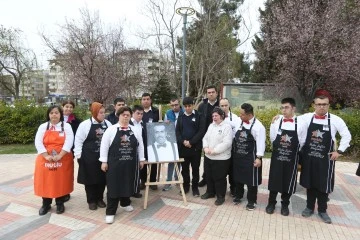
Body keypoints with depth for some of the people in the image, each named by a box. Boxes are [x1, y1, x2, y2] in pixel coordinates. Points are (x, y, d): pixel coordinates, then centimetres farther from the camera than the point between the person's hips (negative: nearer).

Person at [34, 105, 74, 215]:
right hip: (45, 160, 2)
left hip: (63, 160, -1)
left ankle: (60, 203, 24)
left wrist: (59, 156, -19)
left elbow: (69, 142, -11)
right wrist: (46, 156, -16)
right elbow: (38, 142, -4)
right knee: (46, 181, 8)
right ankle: (46, 204, 26)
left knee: (61, 181, 6)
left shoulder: (66, 126, 0)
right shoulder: (43, 127, 5)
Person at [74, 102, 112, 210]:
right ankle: (91, 201, 22)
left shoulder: (108, 124, 4)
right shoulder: (85, 124, -7)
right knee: (90, 179, 7)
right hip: (89, 157, -3)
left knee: (102, 179, 11)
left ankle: (100, 199, 28)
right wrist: (79, 155, -6)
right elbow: (78, 140, -4)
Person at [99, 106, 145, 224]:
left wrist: (141, 160, 10)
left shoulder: (135, 130, 4)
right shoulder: (111, 129, -6)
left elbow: (140, 145, 10)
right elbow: (104, 146, -5)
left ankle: (125, 203, 40)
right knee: (113, 186, 1)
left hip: (130, 163, 4)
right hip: (114, 163, -3)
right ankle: (110, 212, 13)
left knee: (128, 183, 16)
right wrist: (104, 161, -8)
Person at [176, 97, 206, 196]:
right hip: (183, 147, 3)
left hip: (195, 147, -3)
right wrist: (183, 141, -12)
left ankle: (195, 187, 21)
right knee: (184, 168, 11)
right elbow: (177, 131, 5)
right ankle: (186, 185, 26)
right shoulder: (181, 116, 10)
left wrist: (191, 142, -15)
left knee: (195, 168, 7)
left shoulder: (199, 116, -2)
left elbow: (201, 131, -10)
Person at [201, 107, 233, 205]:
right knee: (209, 176, 18)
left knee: (219, 178, 5)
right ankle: (210, 192, 39)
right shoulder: (211, 126, 10)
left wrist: (214, 150, -21)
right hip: (208, 157, 7)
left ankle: (220, 196, 24)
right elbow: (205, 138, 11)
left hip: (221, 158, -7)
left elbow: (227, 143, -21)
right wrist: (206, 148, -9)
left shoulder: (227, 126, -12)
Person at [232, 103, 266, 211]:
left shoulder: (258, 126, -16)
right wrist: (234, 151, 9)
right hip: (238, 156, 6)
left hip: (250, 158, -6)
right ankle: (238, 196, 38)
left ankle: (251, 201, 26)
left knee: (251, 180, 9)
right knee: (237, 177, 18)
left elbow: (260, 143, -15)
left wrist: (258, 158, -16)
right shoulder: (239, 122, 2)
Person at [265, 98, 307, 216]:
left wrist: (292, 150, 4)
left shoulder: (300, 123, -8)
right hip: (277, 156, 0)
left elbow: (302, 142, 1)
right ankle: (271, 203, 30)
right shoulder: (276, 121, -6)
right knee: (274, 180, 10)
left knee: (288, 182, 13)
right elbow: (272, 139, -2)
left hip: (291, 158, 0)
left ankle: (285, 205, 33)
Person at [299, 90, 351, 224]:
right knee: (309, 184, 13)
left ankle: (322, 210, 28)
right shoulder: (307, 117, -4)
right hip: (308, 158, 1)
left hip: (325, 159, -1)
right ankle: (310, 207, 30)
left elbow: (347, 136, 2)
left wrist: (339, 151, -2)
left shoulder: (335, 120, -6)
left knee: (323, 185, 10)